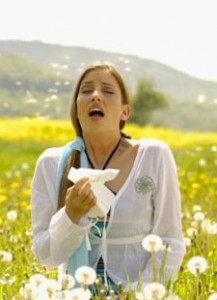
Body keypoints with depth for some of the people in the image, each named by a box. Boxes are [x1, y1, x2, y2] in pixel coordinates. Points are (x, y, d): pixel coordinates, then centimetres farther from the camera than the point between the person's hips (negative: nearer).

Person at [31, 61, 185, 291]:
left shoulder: (154, 156, -4)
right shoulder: (50, 164, 0)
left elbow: (170, 243, -2)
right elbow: (45, 256, 0)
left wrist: (140, 293, -14)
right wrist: (72, 215, -16)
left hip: (138, 294, -1)